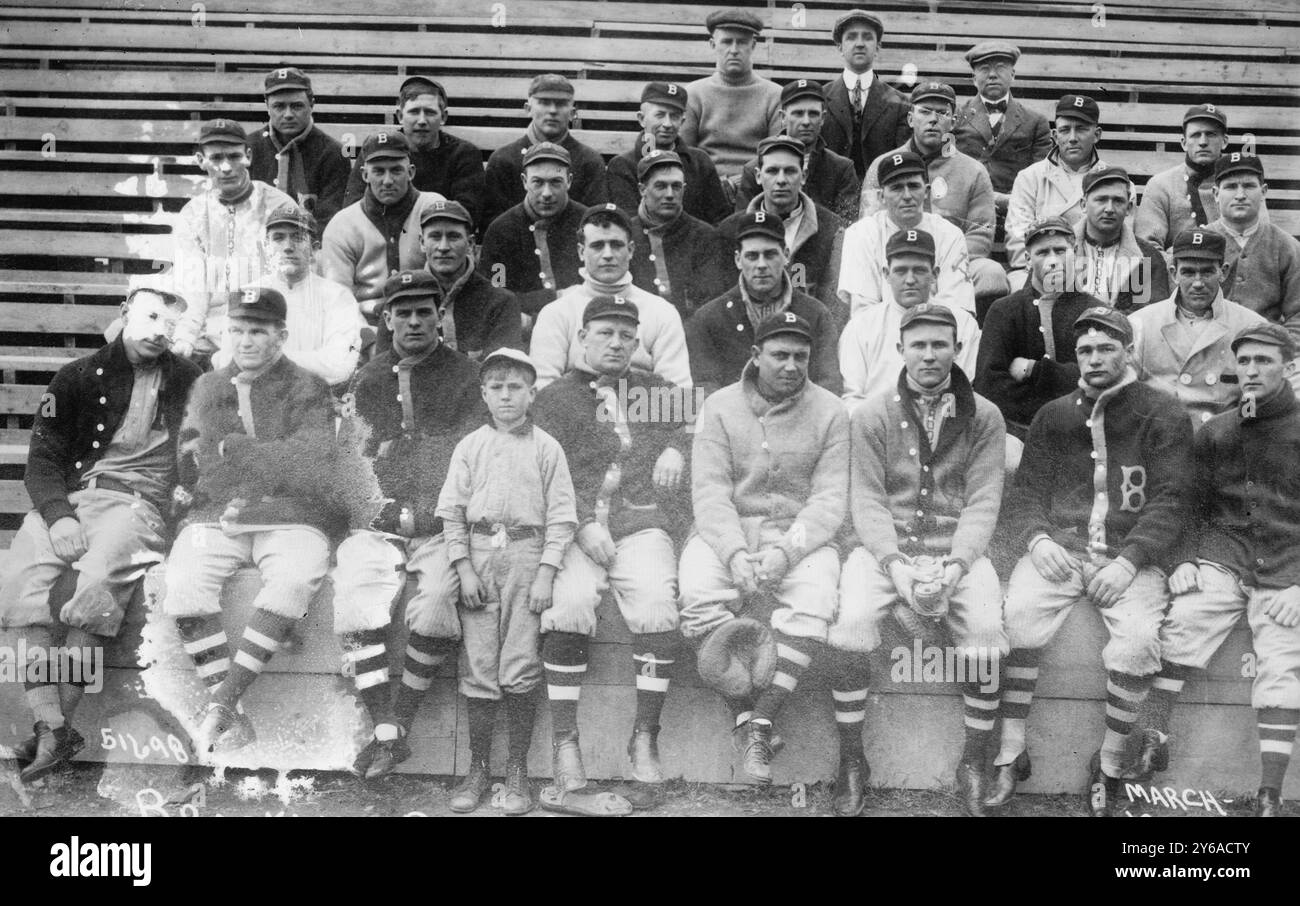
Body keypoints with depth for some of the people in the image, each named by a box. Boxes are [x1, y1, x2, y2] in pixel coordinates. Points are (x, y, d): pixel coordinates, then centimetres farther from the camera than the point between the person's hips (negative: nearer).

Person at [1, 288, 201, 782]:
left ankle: (58, 725, -23)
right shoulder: (79, 376, 13)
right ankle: (52, 728, -23)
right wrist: (58, 515, -10)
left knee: (99, 581, -33)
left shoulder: (187, 379, 11)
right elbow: (43, 458, 7)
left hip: (136, 501, -2)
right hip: (67, 497, 2)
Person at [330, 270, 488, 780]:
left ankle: (399, 719, -12)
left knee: (436, 607, -29)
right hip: (379, 521, 3)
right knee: (353, 604, -24)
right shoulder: (368, 380, 18)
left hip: (440, 525, -2)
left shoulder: (464, 375, 8)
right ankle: (386, 734, -18)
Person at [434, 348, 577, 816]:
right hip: (477, 552, 2)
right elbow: (452, 511, 6)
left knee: (519, 671, -4)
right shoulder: (470, 447, 9)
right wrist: (464, 568, -3)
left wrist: (546, 573, -7)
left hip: (526, 553, -2)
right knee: (478, 668, 3)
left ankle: (517, 771, 8)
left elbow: (560, 516, 1)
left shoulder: (546, 448, 4)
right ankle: (477, 769, 12)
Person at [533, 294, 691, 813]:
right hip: (576, 526, -1)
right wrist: (584, 525, -12)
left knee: (657, 603, -27)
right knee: (569, 603, -29)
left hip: (642, 525, 1)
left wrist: (677, 448, 5)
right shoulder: (555, 398, 14)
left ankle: (644, 741, -18)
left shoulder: (654, 391, 23)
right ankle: (565, 746, -21)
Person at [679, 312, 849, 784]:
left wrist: (785, 552, -20)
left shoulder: (829, 412, 3)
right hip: (726, 532, 0)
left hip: (800, 535, 0)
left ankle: (761, 723, -23)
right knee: (698, 595, -30)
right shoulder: (719, 407, 3)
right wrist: (735, 554, -21)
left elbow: (829, 500, -3)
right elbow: (709, 493, -5)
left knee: (815, 600, -31)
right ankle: (744, 719, -19)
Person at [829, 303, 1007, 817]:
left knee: (986, 629, -27)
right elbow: (866, 499, -2)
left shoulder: (983, 417, 6)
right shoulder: (872, 414, 4)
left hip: (958, 548, 0)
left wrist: (956, 564, -18)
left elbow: (983, 501, -1)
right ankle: (851, 763, -11)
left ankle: (974, 765, -6)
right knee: (851, 622, -28)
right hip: (884, 546, 0)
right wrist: (896, 563, -18)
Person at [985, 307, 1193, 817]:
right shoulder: (1053, 416, 15)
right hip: (1058, 545, 2)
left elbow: (1169, 502, -2)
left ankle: (1109, 765, -9)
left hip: (1131, 554, -2)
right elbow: (1024, 492, 12)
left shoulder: (1163, 417, 6)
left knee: (1139, 638, -29)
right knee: (1018, 616, -27)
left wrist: (1128, 561, -16)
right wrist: (1037, 539, -10)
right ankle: (1010, 755, -17)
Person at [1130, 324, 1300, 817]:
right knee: (1183, 621, -24)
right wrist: (1186, 561, 0)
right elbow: (1192, 505, 15)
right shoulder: (1215, 432, 12)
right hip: (1223, 555, 2)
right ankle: (1154, 738, -20)